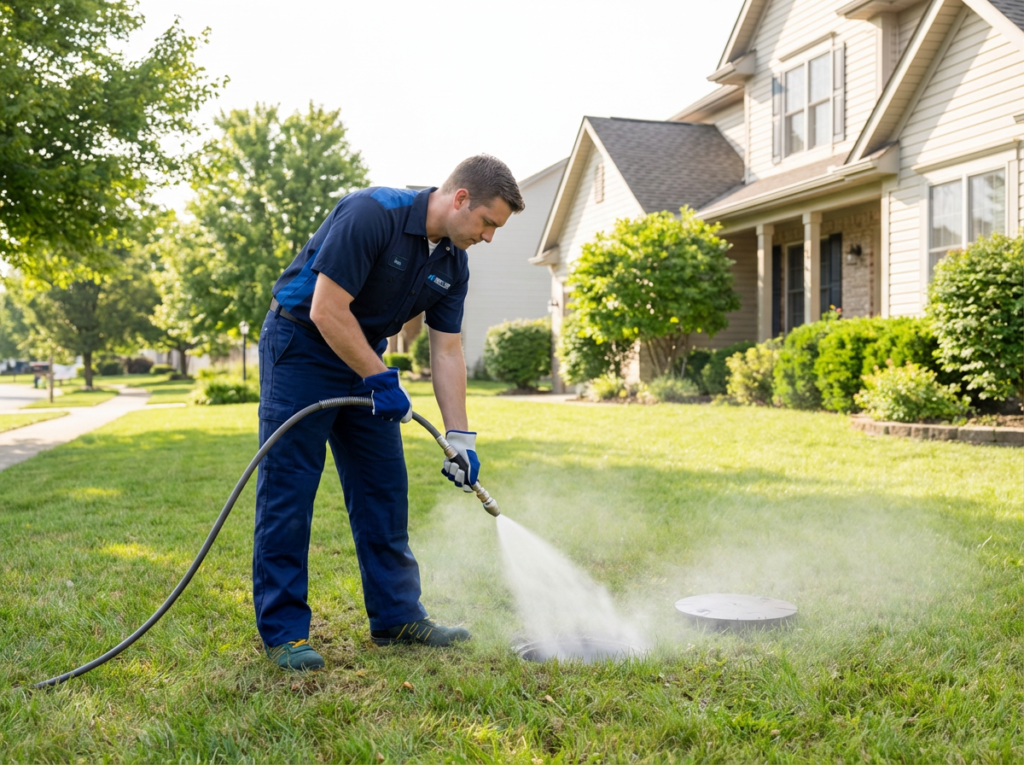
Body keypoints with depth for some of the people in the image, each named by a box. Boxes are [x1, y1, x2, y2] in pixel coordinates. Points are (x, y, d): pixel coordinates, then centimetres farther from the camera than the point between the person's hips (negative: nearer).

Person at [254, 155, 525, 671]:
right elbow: (327, 311, -27)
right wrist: (382, 381, -20)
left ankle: (396, 616, 15)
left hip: (363, 357, 8)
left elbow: (447, 352, 2)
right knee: (287, 491, -7)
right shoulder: (372, 215, -25)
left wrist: (460, 438, -4)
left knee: (384, 488, 6)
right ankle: (282, 631, 1)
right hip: (300, 344, -8)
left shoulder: (453, 263, -1)